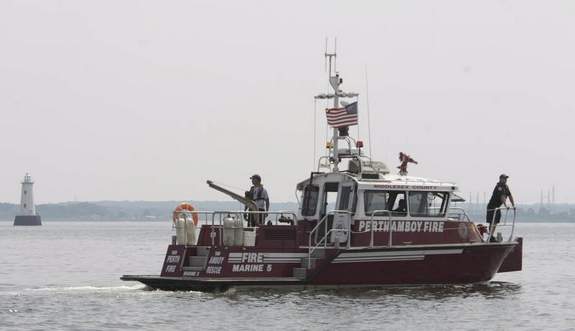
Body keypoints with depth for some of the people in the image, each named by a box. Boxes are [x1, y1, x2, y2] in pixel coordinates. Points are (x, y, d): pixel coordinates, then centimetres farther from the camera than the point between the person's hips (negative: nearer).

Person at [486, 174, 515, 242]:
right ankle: (490, 237, -14)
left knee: (496, 222, 8)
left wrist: (513, 205, 5)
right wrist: (506, 206, -38)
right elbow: (502, 197, -30)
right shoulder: (499, 186, -20)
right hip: (492, 206, -9)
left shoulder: (506, 187, 9)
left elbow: (510, 196, 12)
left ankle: (491, 236, 12)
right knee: (492, 222, -13)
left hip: (497, 207, 9)